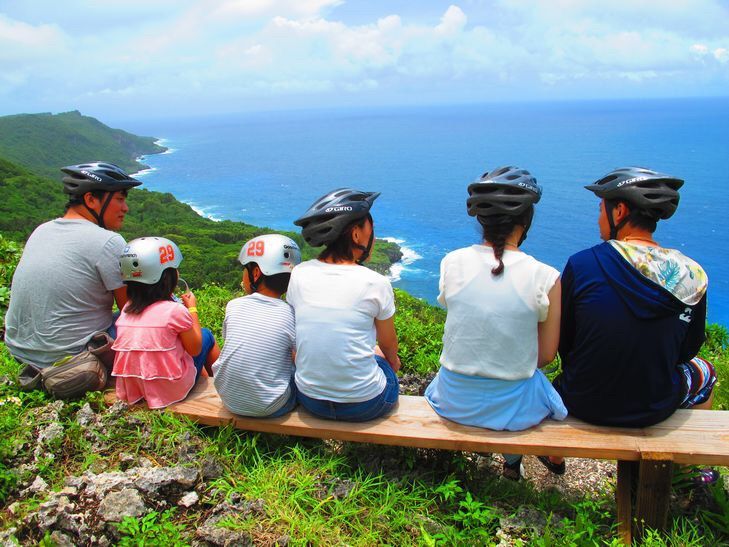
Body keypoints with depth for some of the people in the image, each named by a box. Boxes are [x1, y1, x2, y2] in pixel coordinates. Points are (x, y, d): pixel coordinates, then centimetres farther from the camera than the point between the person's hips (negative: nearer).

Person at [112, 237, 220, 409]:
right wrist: (192, 309, 2)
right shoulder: (176, 310, -19)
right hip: (172, 390, -5)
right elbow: (195, 349, -7)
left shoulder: (126, 309, -2)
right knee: (206, 335, 15)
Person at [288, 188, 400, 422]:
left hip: (309, 401, 4)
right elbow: (389, 345, 3)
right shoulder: (376, 284, -15)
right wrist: (393, 360, 27)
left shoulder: (298, 274, -6)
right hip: (365, 406, -3)